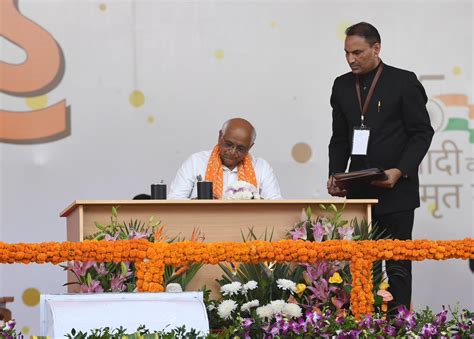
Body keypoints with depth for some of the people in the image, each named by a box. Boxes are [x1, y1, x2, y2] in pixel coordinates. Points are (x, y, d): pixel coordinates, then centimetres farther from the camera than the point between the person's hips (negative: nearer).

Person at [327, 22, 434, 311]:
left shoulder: (404, 82, -3)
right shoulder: (342, 86, 11)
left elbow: (422, 132, -4)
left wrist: (399, 171, -16)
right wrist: (335, 176, 1)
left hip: (395, 190, -4)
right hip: (358, 191, 4)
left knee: (397, 265, -1)